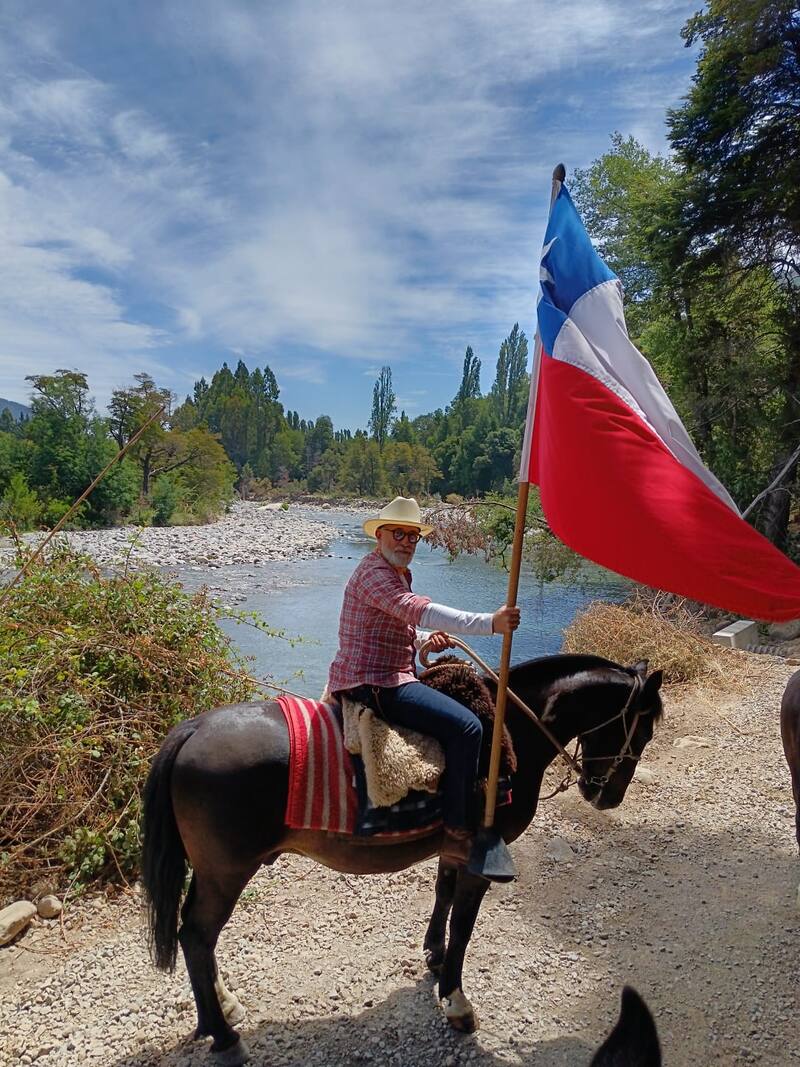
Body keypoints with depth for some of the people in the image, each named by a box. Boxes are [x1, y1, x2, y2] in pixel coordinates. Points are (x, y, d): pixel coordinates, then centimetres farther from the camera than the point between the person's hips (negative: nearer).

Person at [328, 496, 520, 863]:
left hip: (381, 678, 11)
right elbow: (418, 609, -30)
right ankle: (457, 832, -15)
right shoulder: (374, 571, -15)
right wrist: (490, 622, -36)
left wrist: (425, 639, 9)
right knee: (465, 725, -22)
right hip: (374, 683, -11)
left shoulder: (394, 573, 20)